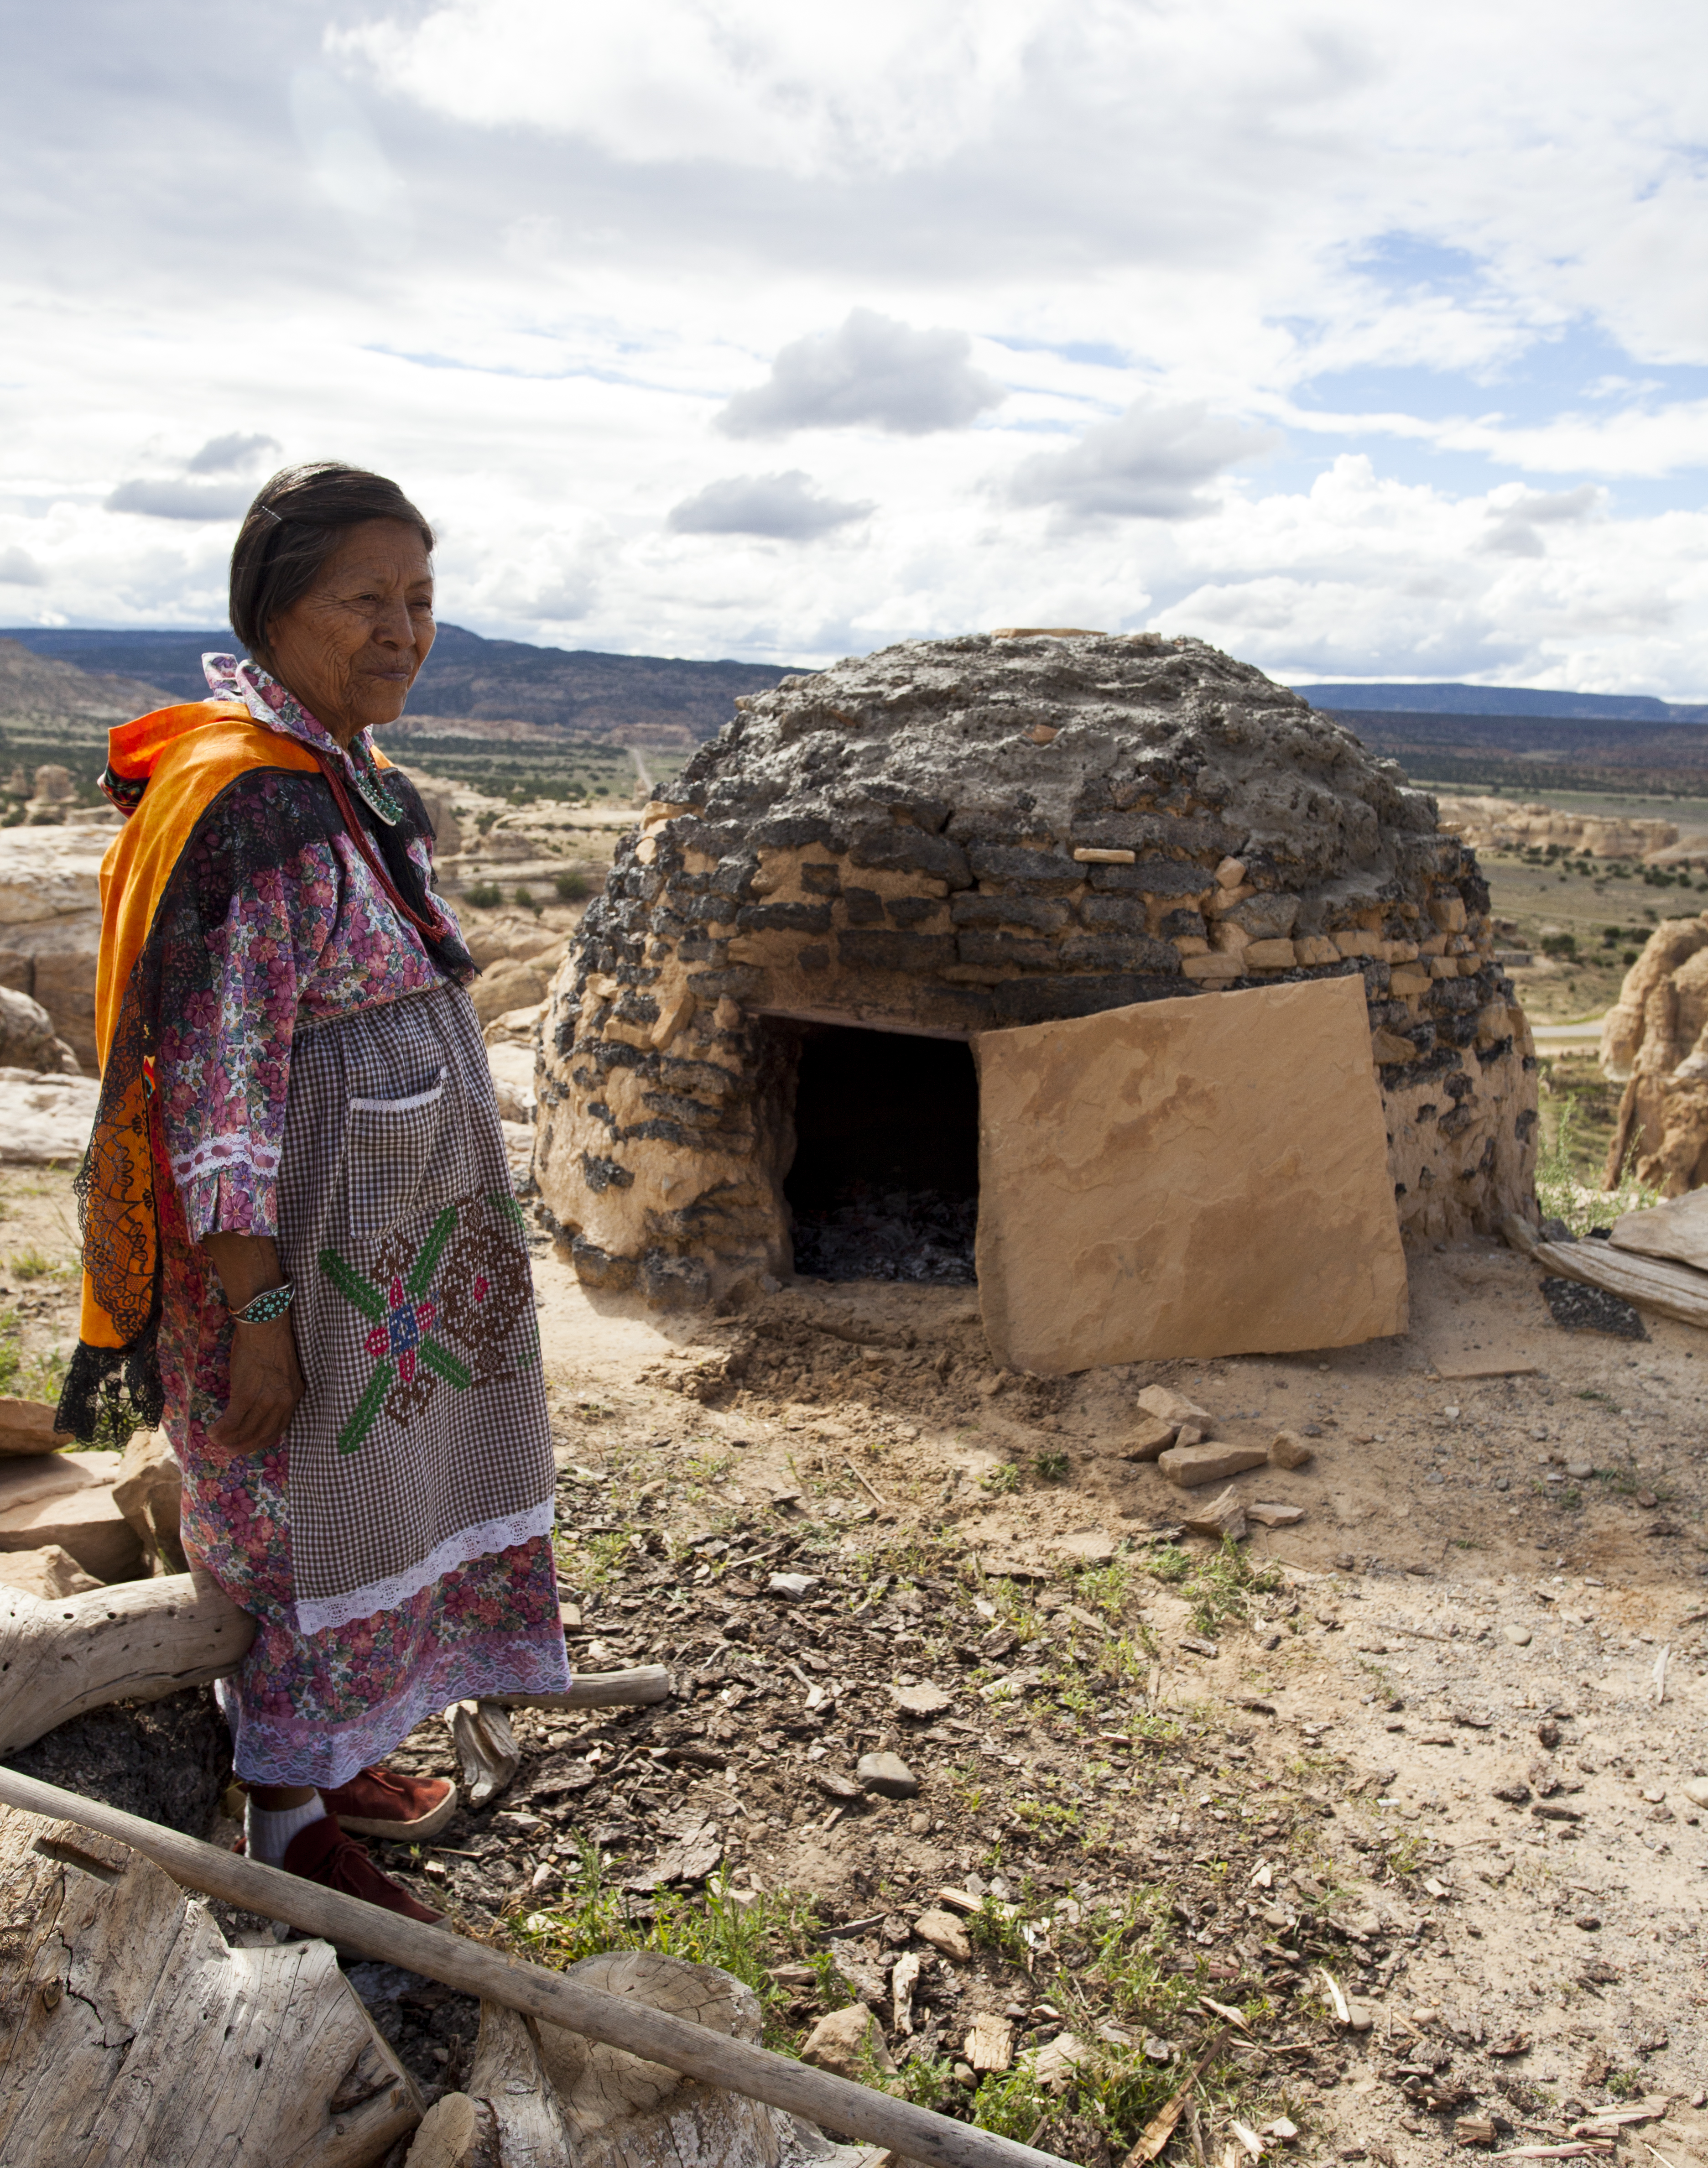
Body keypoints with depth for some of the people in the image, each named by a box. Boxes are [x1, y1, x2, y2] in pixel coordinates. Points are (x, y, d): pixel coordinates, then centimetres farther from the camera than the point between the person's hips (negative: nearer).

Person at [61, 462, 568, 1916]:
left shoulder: (351, 779, 7)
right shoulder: (247, 805, -22)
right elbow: (213, 1091, -23)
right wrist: (260, 1322, -21)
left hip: (392, 1242, 9)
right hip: (301, 1257, -9)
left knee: (374, 1501, 22)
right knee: (303, 1524, 8)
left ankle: (340, 1757, 44)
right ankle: (289, 1833, 30)